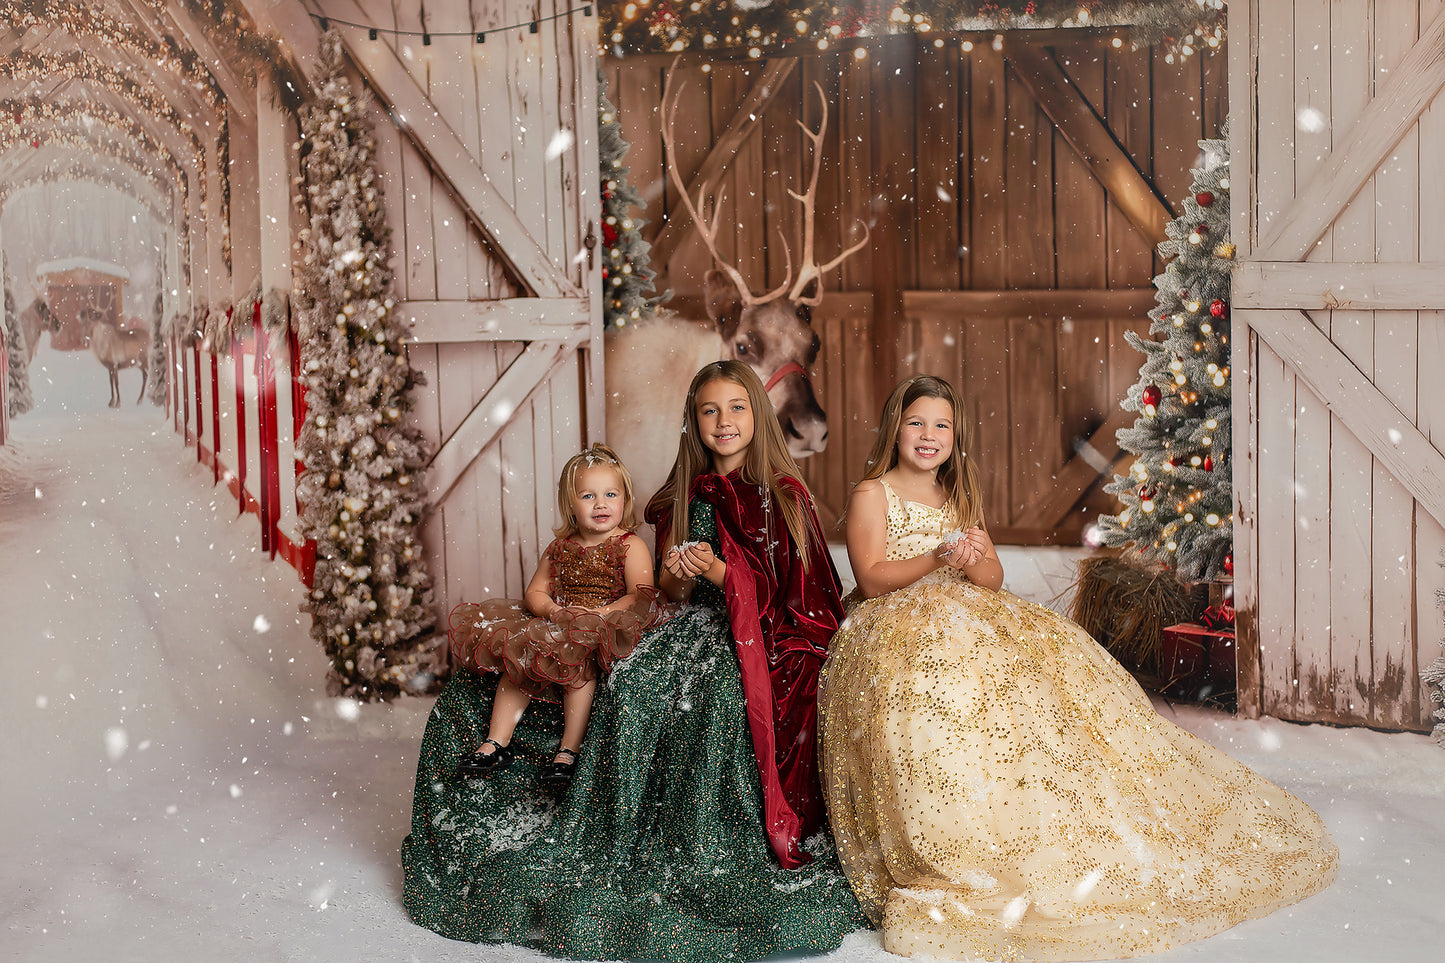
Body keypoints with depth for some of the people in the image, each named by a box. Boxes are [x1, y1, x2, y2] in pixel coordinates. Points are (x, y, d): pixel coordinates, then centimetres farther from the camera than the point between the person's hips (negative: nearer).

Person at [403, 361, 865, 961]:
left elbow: (794, 597, -5)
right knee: (632, 684, -24)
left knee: (705, 690, -34)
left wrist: (717, 571, -17)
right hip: (697, 624, 5)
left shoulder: (784, 494, -1)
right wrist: (681, 575, -9)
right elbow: (670, 592, 15)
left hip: (767, 641, -5)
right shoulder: (683, 496, 13)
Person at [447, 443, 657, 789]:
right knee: (518, 657, -14)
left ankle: (569, 749, -28)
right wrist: (554, 610, -12)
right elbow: (535, 592, 12)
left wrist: (599, 613, -24)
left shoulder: (630, 546, -1)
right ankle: (497, 742, -10)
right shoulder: (560, 547, 14)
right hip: (555, 624, 6)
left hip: (603, 630, -6)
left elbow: (641, 598, -12)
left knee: (579, 656, -33)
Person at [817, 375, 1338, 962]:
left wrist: (973, 559, -12)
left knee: (1052, 658, -15)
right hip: (895, 627, -6)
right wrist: (937, 559, -22)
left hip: (969, 619, 7)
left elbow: (993, 579, 12)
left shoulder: (958, 498, 21)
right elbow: (871, 580, -8)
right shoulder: (872, 494, 2)